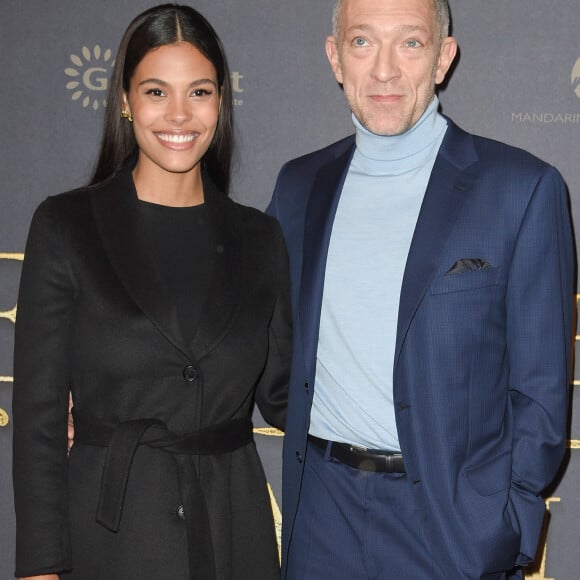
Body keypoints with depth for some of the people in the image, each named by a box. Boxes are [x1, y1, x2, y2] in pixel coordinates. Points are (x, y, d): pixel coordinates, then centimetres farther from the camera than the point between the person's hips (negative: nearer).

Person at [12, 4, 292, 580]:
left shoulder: (258, 238, 4)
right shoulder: (65, 226, -5)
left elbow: (279, 392, 9)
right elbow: (39, 410, -6)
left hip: (234, 531, 3)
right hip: (109, 532, -2)